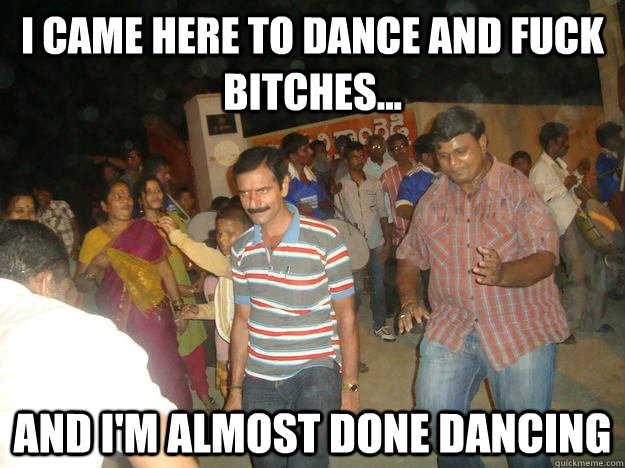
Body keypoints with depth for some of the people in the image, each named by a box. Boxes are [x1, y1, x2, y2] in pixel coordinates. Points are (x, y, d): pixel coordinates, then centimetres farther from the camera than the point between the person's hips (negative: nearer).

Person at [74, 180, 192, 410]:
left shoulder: (145, 229, 5)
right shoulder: (94, 237, 3)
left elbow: (165, 270, 8)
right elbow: (81, 285, 5)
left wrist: (178, 306, 6)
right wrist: (94, 268, -15)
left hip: (155, 312, 0)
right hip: (119, 319, 0)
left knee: (168, 370, -2)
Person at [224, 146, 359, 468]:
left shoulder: (325, 239, -10)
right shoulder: (241, 250, 4)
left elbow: (346, 316, -5)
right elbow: (242, 320, 10)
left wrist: (350, 385, -6)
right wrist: (235, 389, 11)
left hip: (315, 370, -4)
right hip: (259, 380, 5)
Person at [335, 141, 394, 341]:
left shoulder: (374, 183, 7)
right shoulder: (340, 186, 1)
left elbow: (382, 213, 7)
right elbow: (339, 217, 1)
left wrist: (387, 241, 2)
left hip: (376, 242, 3)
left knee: (378, 285, 9)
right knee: (357, 288, -5)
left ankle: (380, 324, 23)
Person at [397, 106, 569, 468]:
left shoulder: (518, 187, -6)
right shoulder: (433, 199, 6)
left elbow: (546, 256, -15)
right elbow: (410, 256, 14)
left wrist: (502, 274, -35)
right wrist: (409, 297, -5)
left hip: (521, 329, -3)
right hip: (451, 328, 4)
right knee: (436, 422, 3)